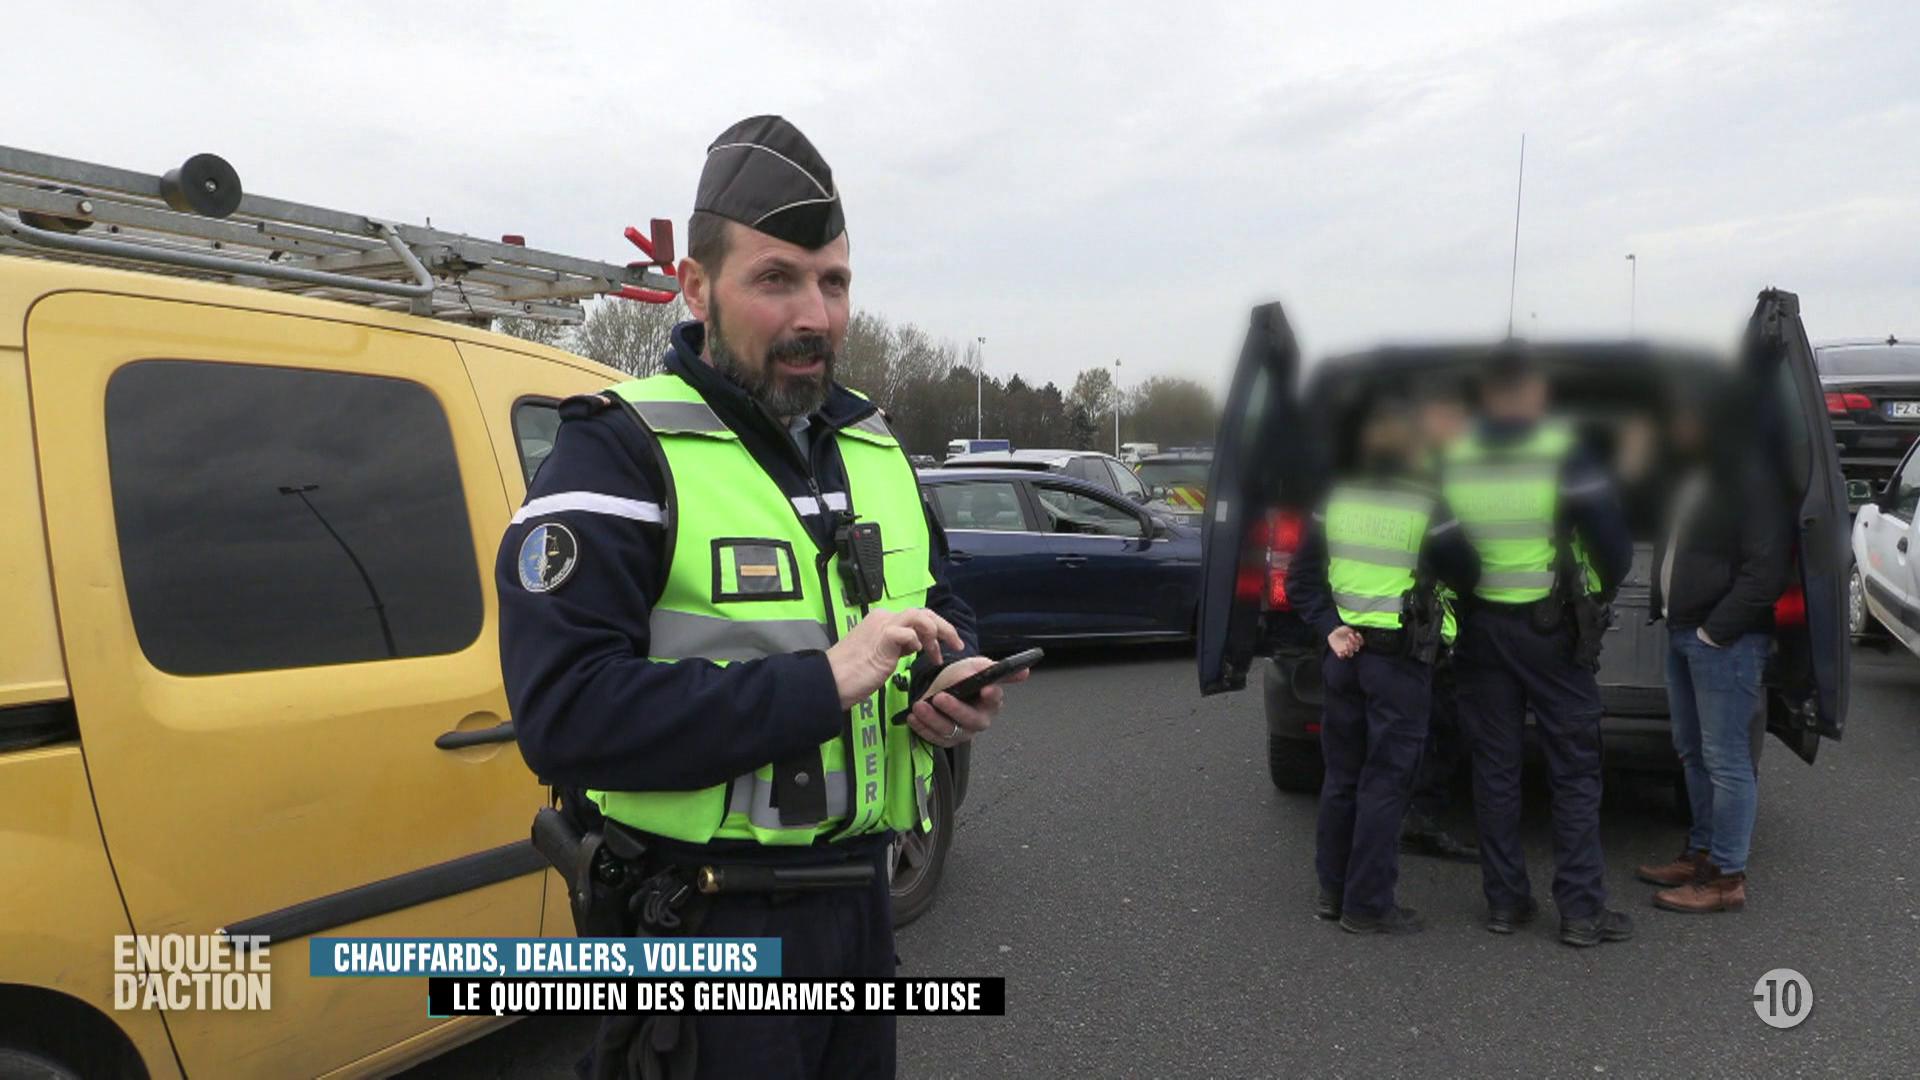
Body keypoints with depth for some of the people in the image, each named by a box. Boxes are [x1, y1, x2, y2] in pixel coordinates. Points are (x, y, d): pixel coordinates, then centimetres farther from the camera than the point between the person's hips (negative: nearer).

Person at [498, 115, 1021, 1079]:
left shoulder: (873, 448, 9)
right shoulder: (619, 454, -13)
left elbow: (941, 610, 21)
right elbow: (563, 716, -24)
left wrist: (956, 681, -3)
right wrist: (820, 685, -27)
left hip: (860, 905, 7)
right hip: (703, 929, -6)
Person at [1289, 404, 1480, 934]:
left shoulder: (1335, 501, 4)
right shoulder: (1426, 507, -10)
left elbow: (1303, 579, 3)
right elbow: (1465, 574, -2)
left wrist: (1330, 628, -2)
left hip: (1344, 654, 5)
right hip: (1401, 661, -5)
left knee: (1341, 775, 15)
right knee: (1385, 782, 3)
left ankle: (1332, 891, 24)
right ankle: (1368, 905, 8)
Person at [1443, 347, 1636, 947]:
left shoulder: (1452, 461, 0)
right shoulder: (1563, 456, -9)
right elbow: (1614, 541, -9)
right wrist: (1599, 593, 9)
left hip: (1479, 628, 3)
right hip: (1550, 628, -3)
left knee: (1495, 767, 10)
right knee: (1575, 770, 6)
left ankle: (1505, 901, 16)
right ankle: (1581, 910, 10)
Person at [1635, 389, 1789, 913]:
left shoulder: (1746, 479, -12)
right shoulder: (1690, 477, 15)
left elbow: (1765, 569, -18)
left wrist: (1715, 630, -17)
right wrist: (1661, 610, 11)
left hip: (1723, 641, -9)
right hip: (1681, 634, 9)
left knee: (1725, 760, -4)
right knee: (1692, 751, 15)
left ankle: (1726, 878, 2)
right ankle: (1702, 852, 27)